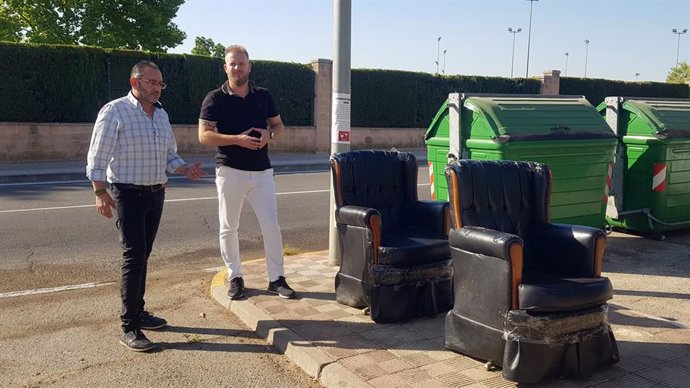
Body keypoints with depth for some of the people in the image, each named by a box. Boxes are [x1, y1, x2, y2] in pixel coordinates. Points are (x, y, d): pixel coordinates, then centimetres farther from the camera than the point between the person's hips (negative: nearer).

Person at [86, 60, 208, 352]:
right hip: (128, 194, -7)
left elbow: (169, 154, 18)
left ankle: (138, 313, 25)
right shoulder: (115, 111, -9)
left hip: (156, 194, 7)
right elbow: (97, 157, -12)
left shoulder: (161, 114, 12)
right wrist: (100, 192, -19)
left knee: (143, 255, 13)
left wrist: (186, 170, 0)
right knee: (134, 256, -10)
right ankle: (129, 328, -4)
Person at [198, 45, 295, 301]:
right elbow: (204, 136, -7)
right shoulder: (215, 99, -2)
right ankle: (235, 277, 20)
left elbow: (278, 124, 17)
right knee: (228, 227, 5)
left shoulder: (263, 96, 8)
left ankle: (276, 279, 10)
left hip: (262, 171, 2)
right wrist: (238, 139, -18)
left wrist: (269, 134, -6)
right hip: (230, 171, -2)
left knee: (271, 225, 0)